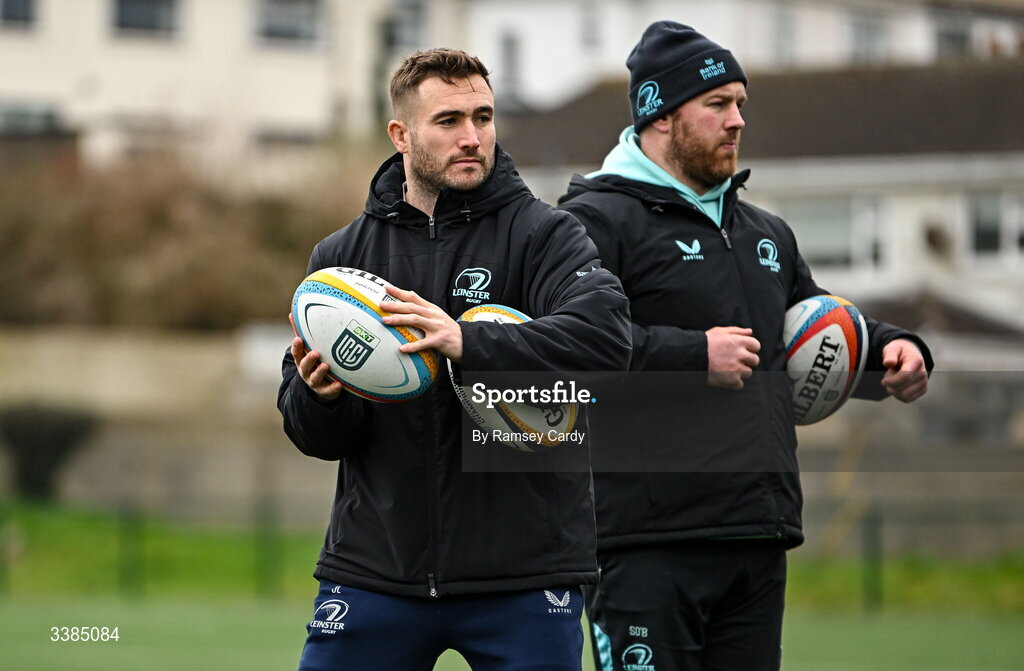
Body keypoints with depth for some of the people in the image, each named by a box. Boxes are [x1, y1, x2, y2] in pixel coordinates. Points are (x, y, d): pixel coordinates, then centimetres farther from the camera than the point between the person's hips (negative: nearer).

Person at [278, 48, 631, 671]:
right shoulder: (341, 255, 10)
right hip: (374, 570, 3)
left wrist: (466, 342, -31)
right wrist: (319, 397, -17)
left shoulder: (545, 234, -1)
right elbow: (316, 437, 8)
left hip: (523, 577, -3)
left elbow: (606, 337, -21)